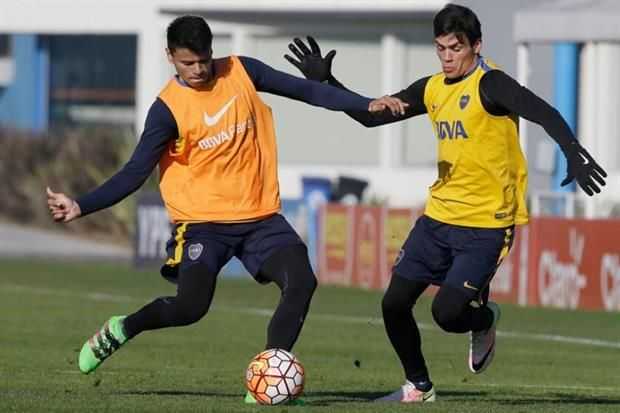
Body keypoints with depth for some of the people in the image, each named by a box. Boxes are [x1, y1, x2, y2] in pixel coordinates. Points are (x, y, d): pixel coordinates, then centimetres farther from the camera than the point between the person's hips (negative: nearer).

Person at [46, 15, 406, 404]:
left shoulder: (241, 71, -1)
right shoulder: (168, 108, -10)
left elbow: (305, 90, 5)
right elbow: (135, 172, -10)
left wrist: (367, 104, -2)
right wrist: (81, 207, -22)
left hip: (260, 217, 4)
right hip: (203, 223, -3)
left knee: (302, 281, -17)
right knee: (190, 307, -17)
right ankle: (120, 330, 13)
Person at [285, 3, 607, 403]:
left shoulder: (489, 84, -15)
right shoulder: (432, 88, 8)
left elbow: (545, 114, -30)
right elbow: (372, 116, 19)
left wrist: (574, 152, -47)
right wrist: (326, 81, 9)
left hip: (486, 224, -7)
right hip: (439, 217, 7)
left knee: (446, 312, -16)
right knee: (395, 304, 4)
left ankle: (484, 320, 20)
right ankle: (418, 387, 24)